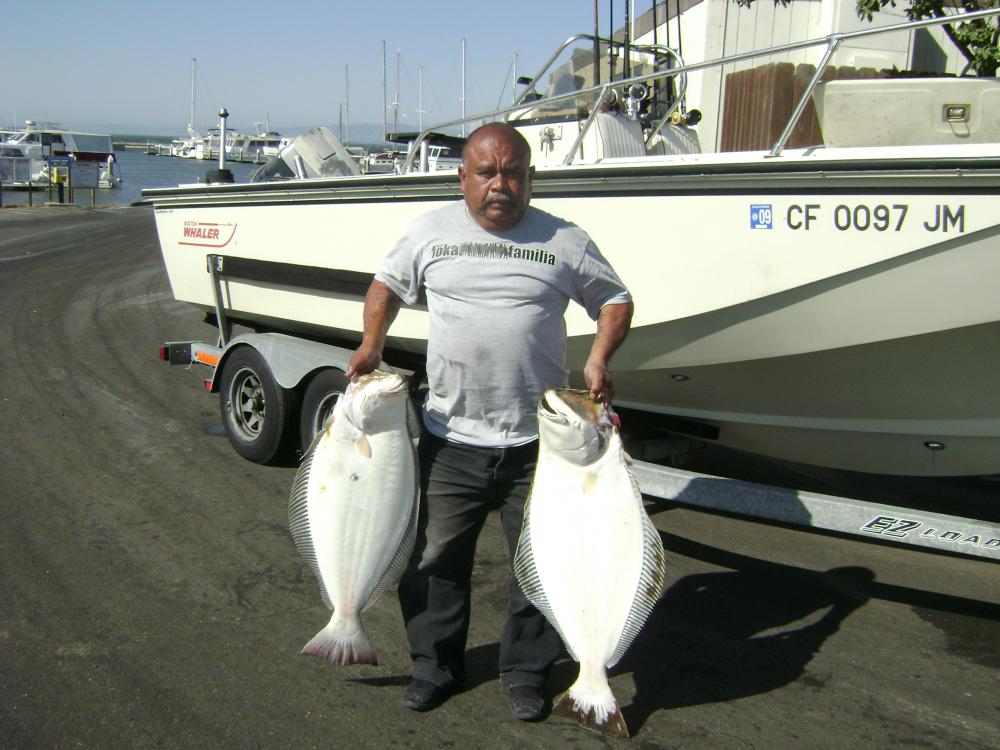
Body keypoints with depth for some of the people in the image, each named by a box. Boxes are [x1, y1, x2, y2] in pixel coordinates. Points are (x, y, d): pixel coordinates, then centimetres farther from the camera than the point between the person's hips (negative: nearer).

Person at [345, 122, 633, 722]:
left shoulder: (565, 241, 2)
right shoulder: (432, 231, 6)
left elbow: (616, 301, 10)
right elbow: (387, 284, 18)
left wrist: (599, 360, -6)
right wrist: (373, 342, 1)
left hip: (537, 442, 0)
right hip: (449, 439, 1)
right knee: (435, 558, 11)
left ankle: (527, 672, 30)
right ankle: (437, 664, 32)